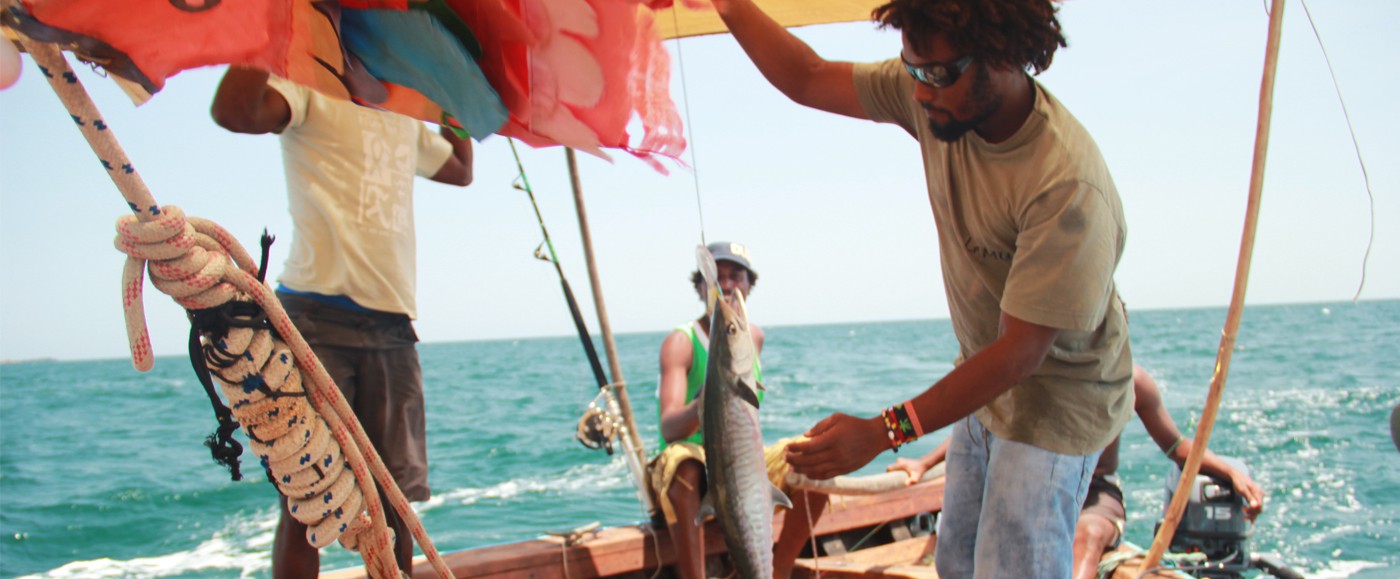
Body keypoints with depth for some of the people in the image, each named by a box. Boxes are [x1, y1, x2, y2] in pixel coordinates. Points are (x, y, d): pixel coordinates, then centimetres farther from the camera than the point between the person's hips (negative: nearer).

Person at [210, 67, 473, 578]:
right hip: (319, 319, -6)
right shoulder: (313, 88, 2)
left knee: (396, 499, 5)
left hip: (393, 328, 6)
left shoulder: (406, 119, 23)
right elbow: (234, 111, -19)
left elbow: (460, 170, 40)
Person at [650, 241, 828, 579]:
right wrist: (700, 408, -49)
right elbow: (668, 428, -28)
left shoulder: (754, 336, 5)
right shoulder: (681, 342, -13)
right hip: (695, 475, -5)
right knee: (680, 460, -38)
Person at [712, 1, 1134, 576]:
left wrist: (882, 432, -35)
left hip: (1055, 402, -7)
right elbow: (808, 79, -2)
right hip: (986, 377, 7)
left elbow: (1019, 354, -32)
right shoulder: (937, 95, -13)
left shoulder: (1069, 185, -34)